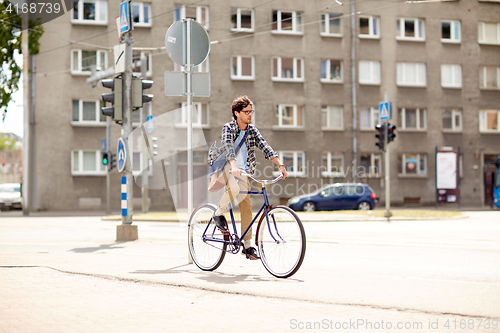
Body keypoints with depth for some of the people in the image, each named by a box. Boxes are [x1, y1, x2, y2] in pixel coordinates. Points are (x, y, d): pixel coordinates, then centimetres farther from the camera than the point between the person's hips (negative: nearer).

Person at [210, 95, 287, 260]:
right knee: (234, 189, -36)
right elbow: (228, 147, -27)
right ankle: (219, 213, -8)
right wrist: (234, 166, -45)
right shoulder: (228, 128, -10)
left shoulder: (252, 131, 5)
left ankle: (247, 245, 2)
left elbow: (265, 147, -5)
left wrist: (280, 164, -20)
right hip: (227, 167, -5)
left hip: (243, 171, 5)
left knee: (246, 206, -2)